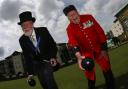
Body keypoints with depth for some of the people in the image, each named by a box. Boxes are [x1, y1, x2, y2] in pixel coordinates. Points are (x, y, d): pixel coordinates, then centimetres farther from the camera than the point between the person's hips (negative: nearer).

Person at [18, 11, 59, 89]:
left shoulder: (43, 31, -16)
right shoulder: (22, 40, -9)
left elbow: (53, 44, -7)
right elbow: (27, 57, -2)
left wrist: (53, 57, -23)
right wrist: (30, 72, -2)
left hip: (48, 60, -2)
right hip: (37, 64, 2)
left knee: (48, 76, -24)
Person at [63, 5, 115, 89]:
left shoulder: (89, 17, -8)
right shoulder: (70, 29, -10)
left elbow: (100, 32, -5)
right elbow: (73, 43, -25)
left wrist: (104, 49, -9)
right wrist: (79, 56, -44)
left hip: (99, 49, 1)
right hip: (86, 53, 0)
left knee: (107, 69, 2)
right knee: (89, 74, 6)